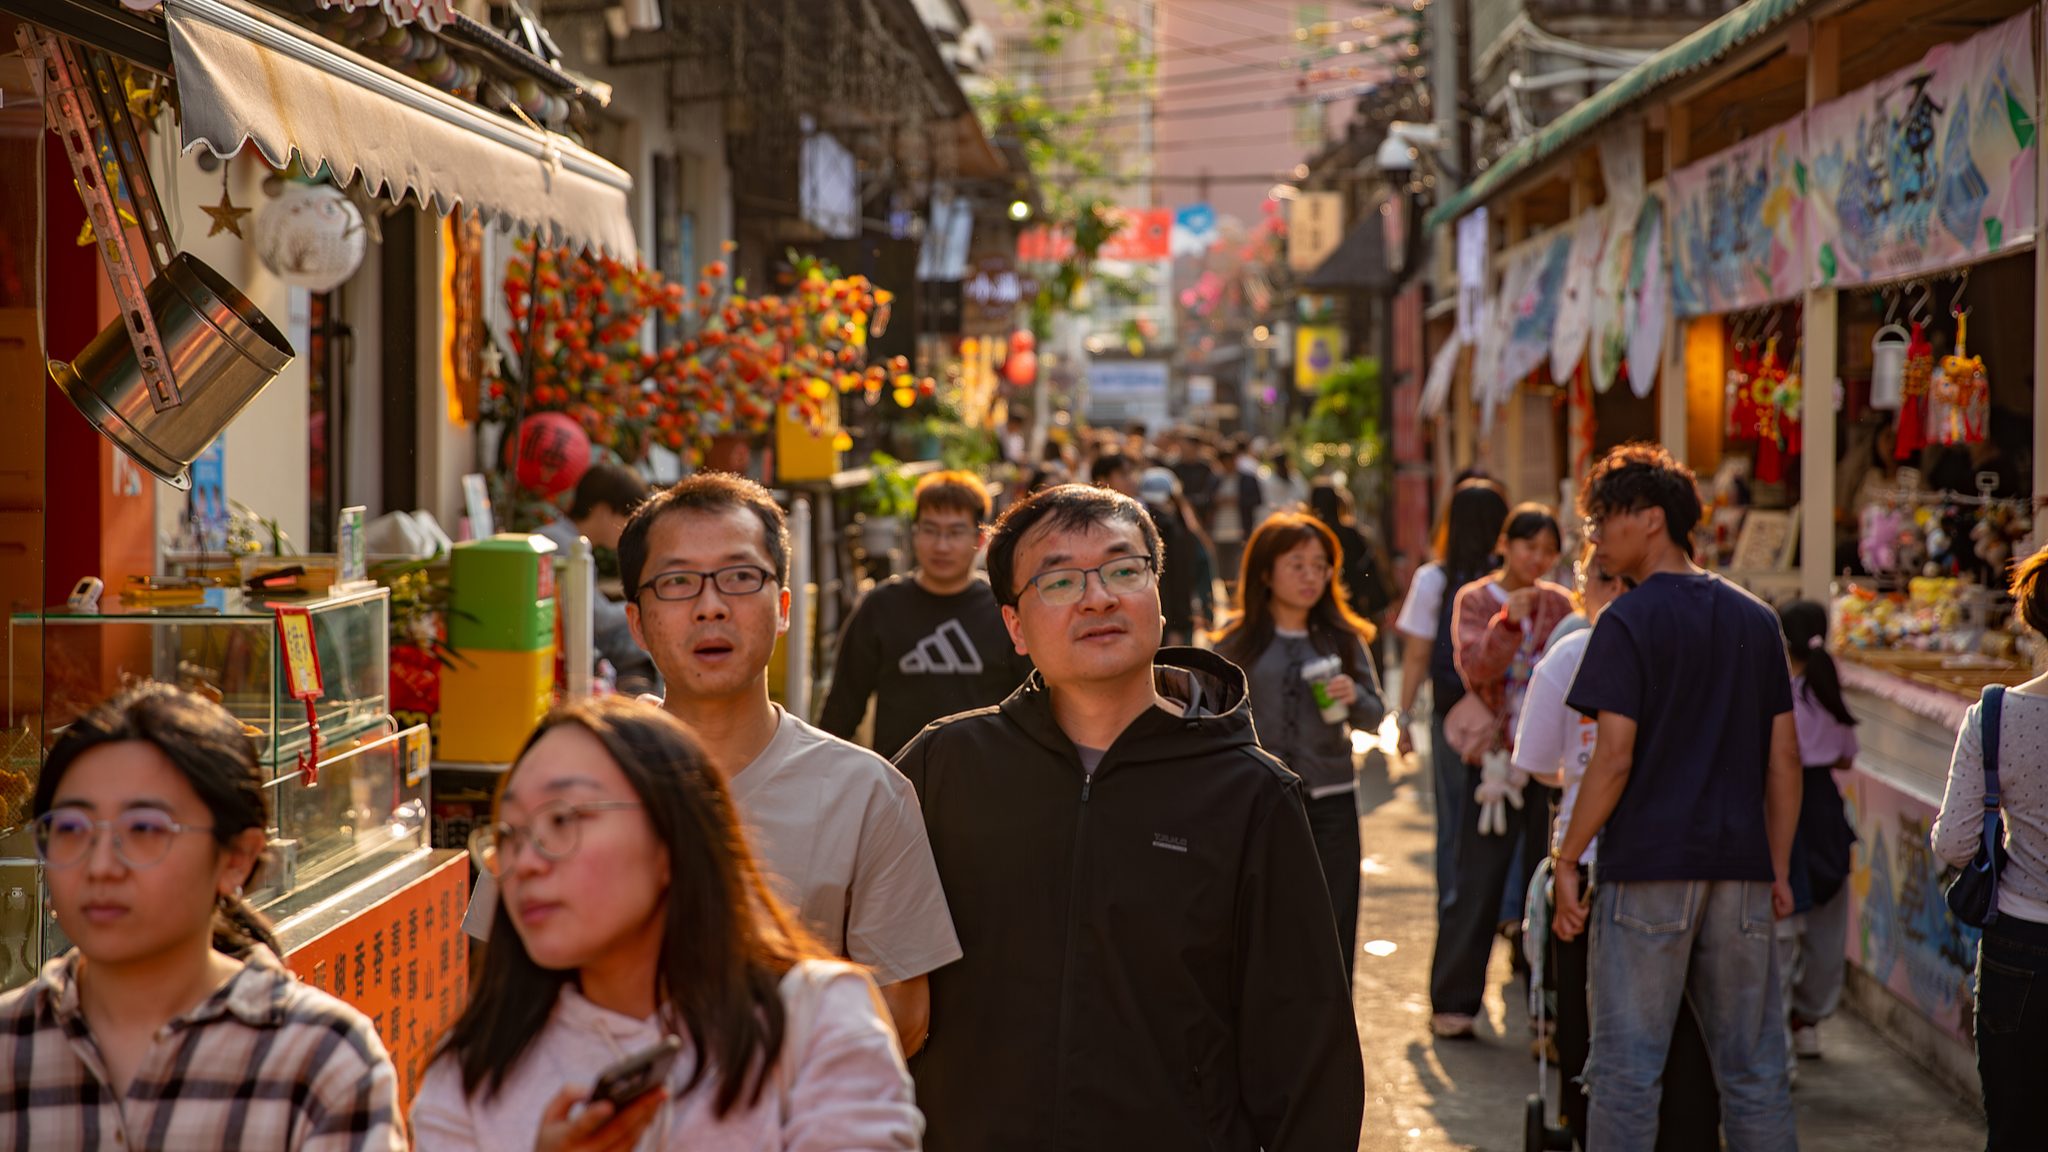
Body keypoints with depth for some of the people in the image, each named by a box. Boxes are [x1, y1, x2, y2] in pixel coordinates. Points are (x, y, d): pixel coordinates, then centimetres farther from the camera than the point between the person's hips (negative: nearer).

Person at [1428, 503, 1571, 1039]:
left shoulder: (1559, 603, 9)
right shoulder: (1475, 600, 1)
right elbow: (1475, 668, -13)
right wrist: (1509, 622, -25)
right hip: (1493, 759, -2)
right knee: (1478, 882, 0)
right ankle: (1453, 1001, 9)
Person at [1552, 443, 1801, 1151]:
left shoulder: (1628, 623, -6)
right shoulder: (1755, 620, 11)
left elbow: (1614, 758, -13)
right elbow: (1784, 757, 9)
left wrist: (1567, 860, -5)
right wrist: (1778, 871, 14)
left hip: (1647, 864, -5)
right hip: (1740, 871, 5)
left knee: (1626, 1071, 1)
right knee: (1754, 1070, 9)